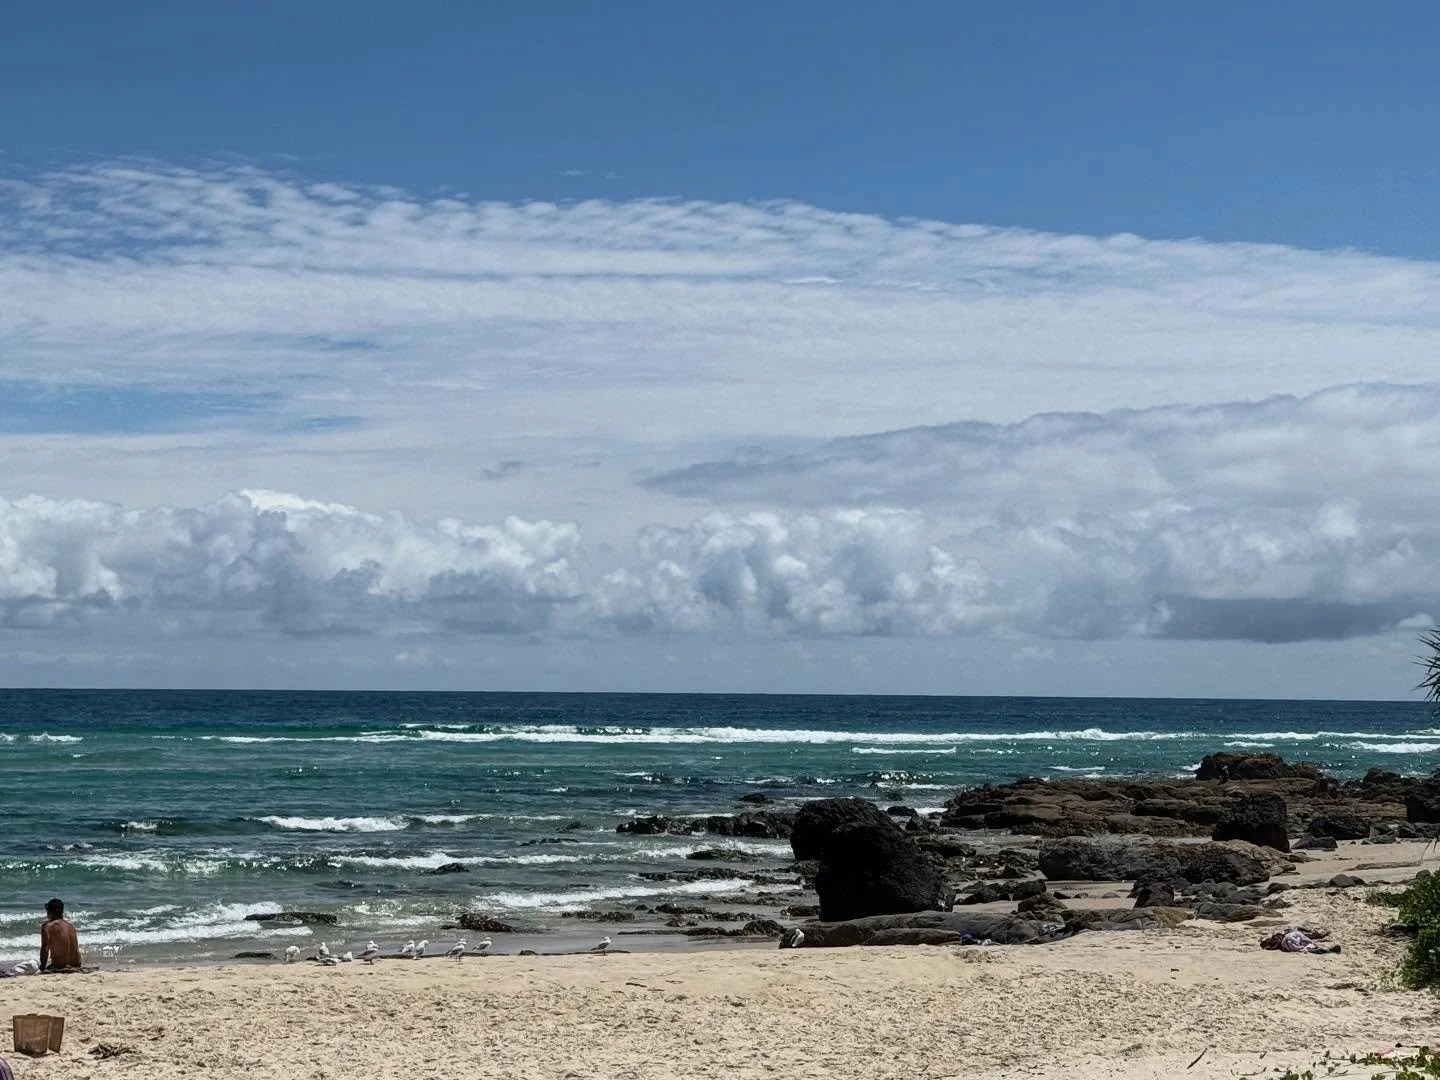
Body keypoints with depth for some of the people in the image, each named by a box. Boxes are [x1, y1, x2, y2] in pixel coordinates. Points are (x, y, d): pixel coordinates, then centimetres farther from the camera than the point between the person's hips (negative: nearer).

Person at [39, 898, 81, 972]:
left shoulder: (47, 926, -7)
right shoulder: (71, 925, 11)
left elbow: (45, 948, -12)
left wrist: (42, 967, -4)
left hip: (60, 966, -6)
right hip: (76, 965, 6)